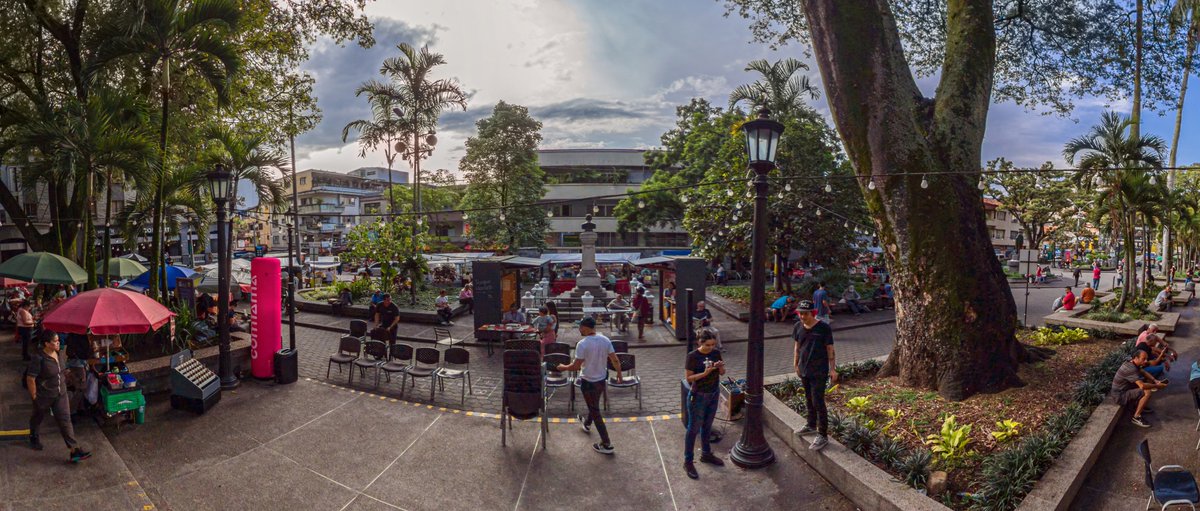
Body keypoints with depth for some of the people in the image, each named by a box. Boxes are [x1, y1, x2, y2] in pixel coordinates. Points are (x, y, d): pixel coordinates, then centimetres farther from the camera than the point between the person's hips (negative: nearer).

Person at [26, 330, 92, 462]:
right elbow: (30, 379, -20)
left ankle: (75, 451, -5)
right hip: (43, 396, -4)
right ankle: (33, 436, 56)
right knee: (38, 417, 23)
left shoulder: (59, 354, -3)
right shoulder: (39, 359, -25)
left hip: (61, 394, 5)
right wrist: (34, 397, -15)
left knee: (65, 420, -2)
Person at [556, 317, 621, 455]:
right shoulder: (605, 340, -6)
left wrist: (563, 367, -2)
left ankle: (607, 445, 7)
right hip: (601, 379, 7)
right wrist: (619, 375, 12)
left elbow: (576, 366, -21)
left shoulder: (582, 344, -24)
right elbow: (615, 360, -3)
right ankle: (587, 424, 58)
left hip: (588, 382, -7)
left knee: (595, 411, 4)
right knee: (594, 405, 31)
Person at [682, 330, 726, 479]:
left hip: (714, 395, 6)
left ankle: (706, 454, 38)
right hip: (698, 396, -6)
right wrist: (705, 373, -29)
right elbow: (688, 377, -17)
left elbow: (722, 373, 6)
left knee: (707, 426, 20)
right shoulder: (692, 356, -17)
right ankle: (688, 462, 11)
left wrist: (720, 367, -17)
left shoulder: (716, 353, -1)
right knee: (694, 429, 2)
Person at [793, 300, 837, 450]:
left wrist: (832, 369, -9)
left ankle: (823, 436, 2)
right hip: (804, 370, 6)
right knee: (808, 399, 19)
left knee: (818, 402, -6)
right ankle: (811, 425, 38)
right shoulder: (798, 327, -1)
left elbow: (830, 349, -9)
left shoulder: (824, 328, -15)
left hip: (819, 371, -6)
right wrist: (795, 364, 13)